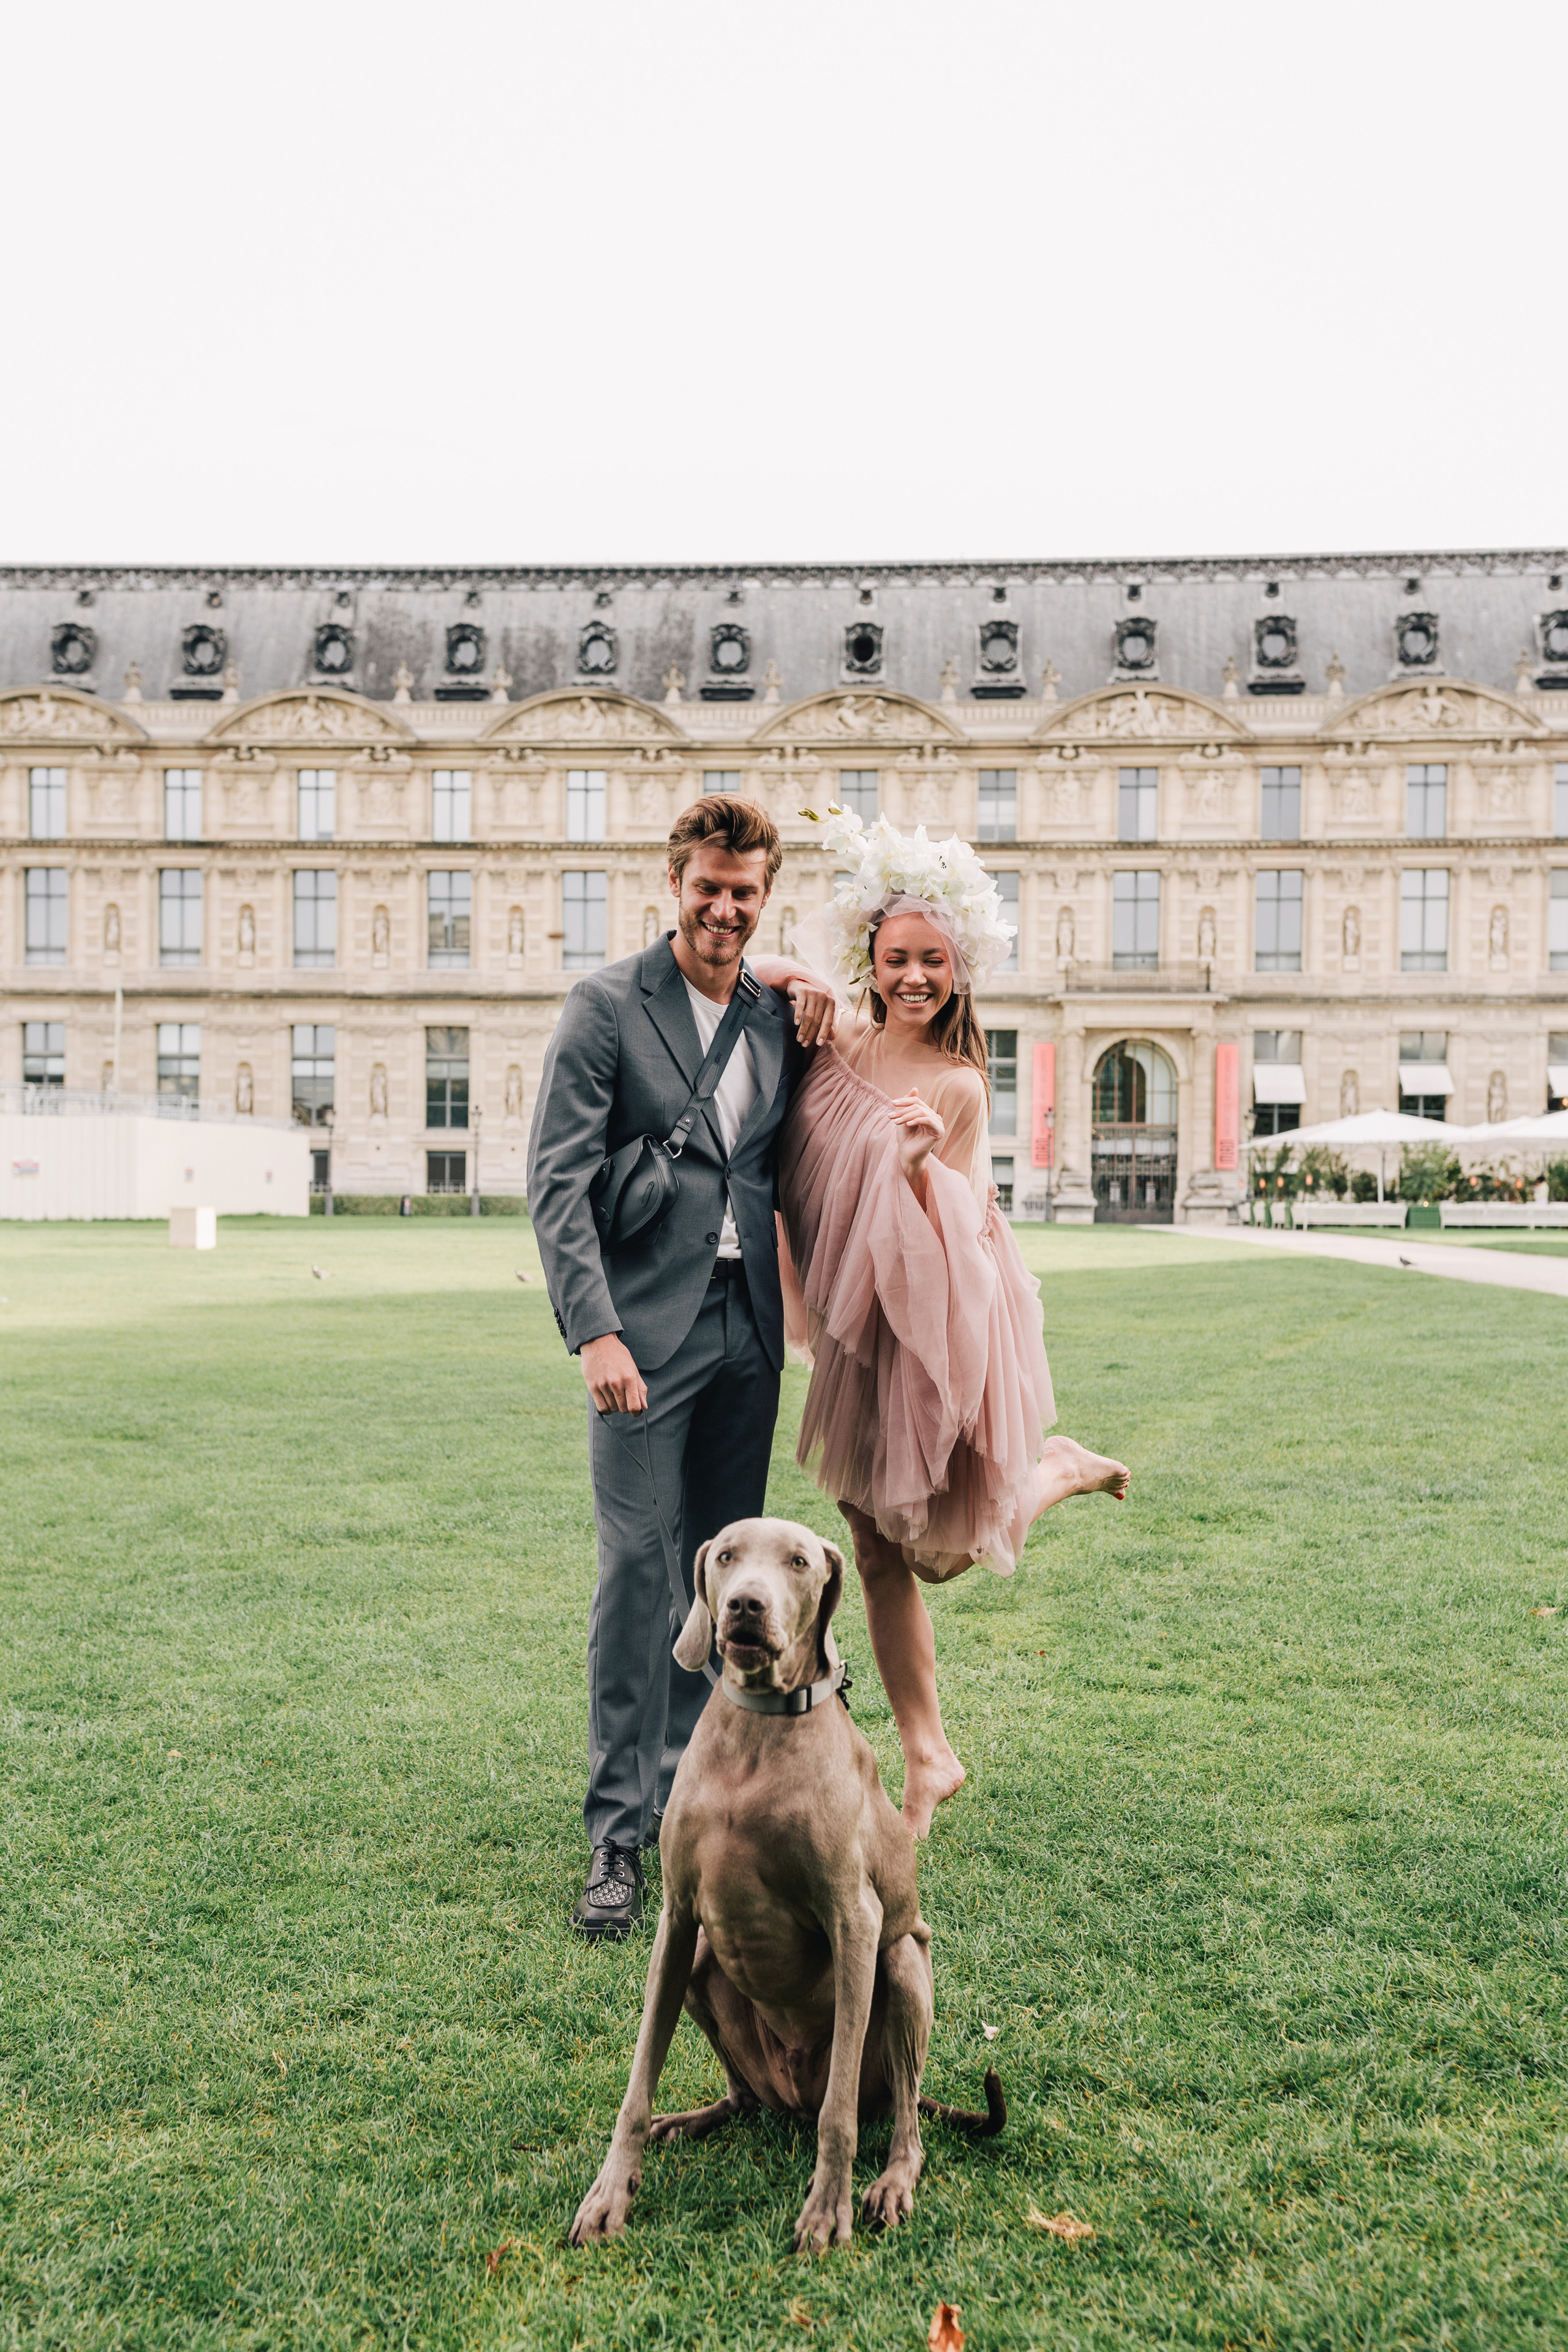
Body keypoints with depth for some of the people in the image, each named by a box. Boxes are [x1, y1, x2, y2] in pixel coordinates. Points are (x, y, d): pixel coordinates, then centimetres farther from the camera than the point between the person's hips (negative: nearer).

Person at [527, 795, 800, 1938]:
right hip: (647, 1327, -5)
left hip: (748, 1328, 5)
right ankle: (618, 1833, 3)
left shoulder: (779, 1017, 11)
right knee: (638, 1565, -7)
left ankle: (687, 1793, 24)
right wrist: (595, 1332, -19)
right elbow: (557, 1179, -10)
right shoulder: (608, 1003, -4)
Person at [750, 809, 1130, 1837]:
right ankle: (927, 1754, 22)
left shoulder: (959, 1088, -13)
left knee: (943, 1543, 5)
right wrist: (802, 979, -8)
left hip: (942, 1323, -5)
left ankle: (1056, 1471, 34)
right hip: (857, 1330, 5)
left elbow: (944, 1243, -15)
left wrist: (919, 1165, -33)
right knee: (879, 1553, 8)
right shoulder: (836, 1043, 0)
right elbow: (755, 972, 12)